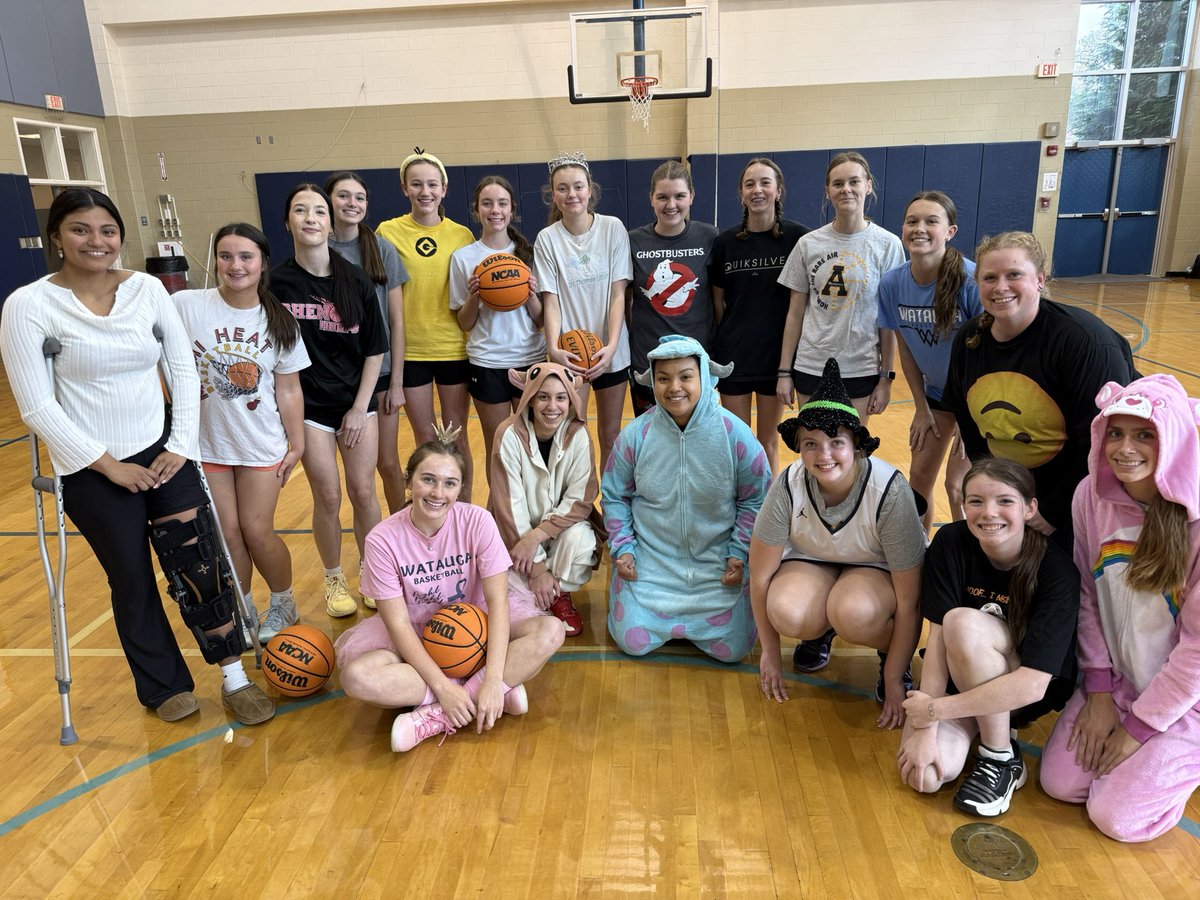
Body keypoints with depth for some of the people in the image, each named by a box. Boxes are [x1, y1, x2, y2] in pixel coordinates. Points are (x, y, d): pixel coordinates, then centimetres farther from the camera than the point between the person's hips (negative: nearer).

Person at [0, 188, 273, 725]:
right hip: (93, 470, -2)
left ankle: (235, 680, 12)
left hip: (163, 452, 3)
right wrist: (109, 465, -12)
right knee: (132, 581, 9)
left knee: (200, 566, -2)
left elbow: (183, 369, 4)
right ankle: (164, 688, 29)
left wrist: (182, 445, -4)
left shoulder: (148, 289, 0)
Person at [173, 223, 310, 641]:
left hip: (262, 445, 0)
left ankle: (283, 604, 26)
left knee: (257, 531, 1)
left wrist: (297, 445, -1)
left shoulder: (279, 322, -4)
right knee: (228, 534, 8)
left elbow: (288, 391, -1)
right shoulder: (185, 306, -11)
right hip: (206, 442, 0)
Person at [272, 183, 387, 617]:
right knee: (328, 497, 3)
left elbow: (375, 350, 0)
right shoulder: (277, 281, -8)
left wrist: (360, 408, -4)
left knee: (363, 492, 5)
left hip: (356, 402, 1)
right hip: (310, 405, -1)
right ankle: (334, 578, 24)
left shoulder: (357, 280, -5)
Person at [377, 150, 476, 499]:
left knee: (457, 438, 9)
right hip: (410, 350, 0)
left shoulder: (462, 235, 1)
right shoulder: (389, 231, -2)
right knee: (425, 441, 10)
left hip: (454, 349, 1)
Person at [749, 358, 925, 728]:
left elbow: (908, 601, -22)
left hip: (877, 568, -2)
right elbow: (760, 577, -14)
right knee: (787, 613, -32)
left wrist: (894, 680, -17)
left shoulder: (889, 490, -30)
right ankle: (820, 631, 7)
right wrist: (769, 654, -6)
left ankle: (895, 660, 0)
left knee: (853, 613, -37)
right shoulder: (789, 485, -25)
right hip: (811, 560, 2)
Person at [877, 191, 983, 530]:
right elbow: (905, 349, -1)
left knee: (957, 486, -5)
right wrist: (921, 408, 2)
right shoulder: (892, 283, -13)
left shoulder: (972, 280, -27)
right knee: (919, 476, 9)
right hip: (936, 393, 5)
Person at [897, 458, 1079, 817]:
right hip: (960, 678, 2)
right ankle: (986, 729, 10)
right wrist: (925, 729, -23)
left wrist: (934, 710, -27)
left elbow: (1032, 684, -29)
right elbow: (938, 635, -18)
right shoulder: (951, 542, -16)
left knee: (964, 622, -33)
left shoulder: (1056, 571, -23)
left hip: (1028, 693, -2)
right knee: (926, 776, -24)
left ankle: (1001, 759, -12)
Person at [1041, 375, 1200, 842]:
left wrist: (1138, 728, -12)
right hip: (1117, 680, 4)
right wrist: (1098, 693, -4)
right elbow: (1087, 596, -2)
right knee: (1060, 783, 0)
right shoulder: (1092, 494, -11)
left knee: (1117, 816, -6)